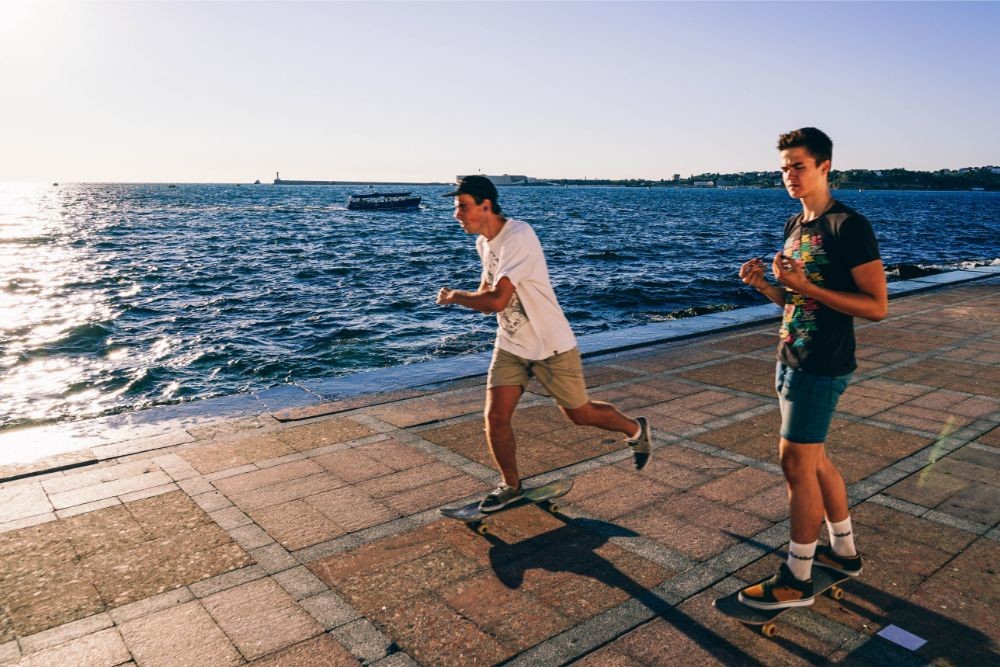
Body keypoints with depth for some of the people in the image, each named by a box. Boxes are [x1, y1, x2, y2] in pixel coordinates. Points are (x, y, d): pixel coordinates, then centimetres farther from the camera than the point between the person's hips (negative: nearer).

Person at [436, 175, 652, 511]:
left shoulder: (518, 237, -27)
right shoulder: (483, 241, 2)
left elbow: (496, 300, -33)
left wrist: (453, 296, -17)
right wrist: (480, 293, -1)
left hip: (552, 347, -7)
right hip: (510, 346, 7)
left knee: (580, 414, 9)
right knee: (495, 417, -2)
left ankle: (636, 429, 38)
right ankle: (511, 486, 21)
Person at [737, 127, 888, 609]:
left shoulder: (849, 226, -14)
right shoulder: (795, 225, 12)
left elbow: (877, 307, -18)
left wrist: (805, 284, -25)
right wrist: (761, 283, -2)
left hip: (822, 367, -9)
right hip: (791, 359, 9)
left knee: (796, 462, -4)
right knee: (813, 459, 17)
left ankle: (797, 578, 10)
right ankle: (844, 551, 34)